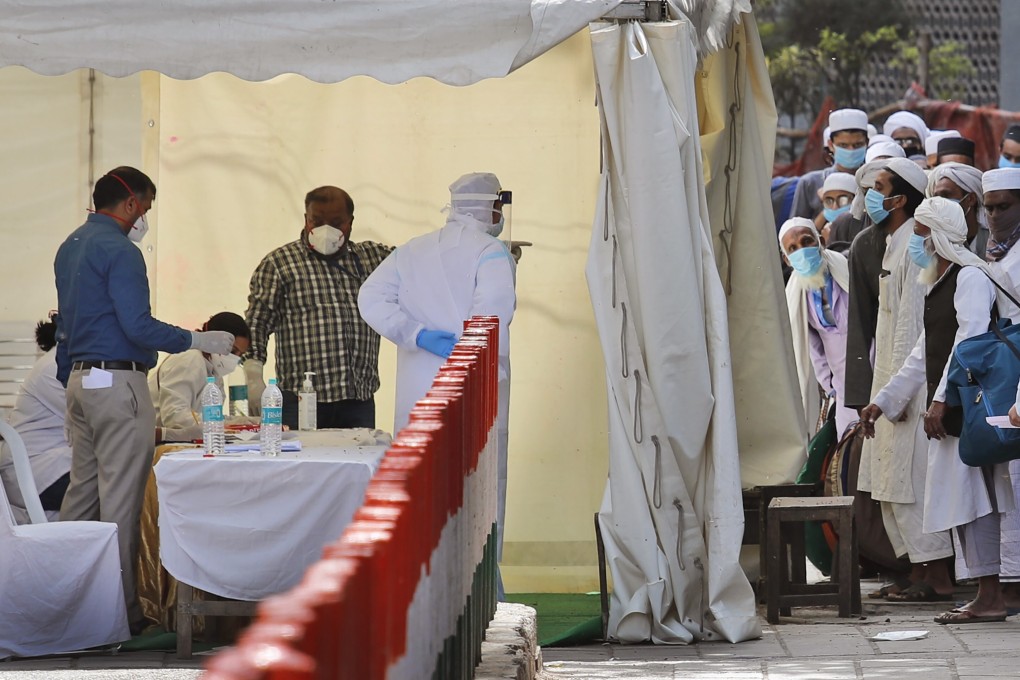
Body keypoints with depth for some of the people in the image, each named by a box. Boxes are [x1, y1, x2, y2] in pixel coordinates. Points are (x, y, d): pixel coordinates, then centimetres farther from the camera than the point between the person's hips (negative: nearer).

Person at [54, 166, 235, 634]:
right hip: (118, 382, -10)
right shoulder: (119, 251, -14)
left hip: (80, 383, 10)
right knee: (120, 499, -7)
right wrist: (199, 341, -12)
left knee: (82, 490, 13)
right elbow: (139, 327, -20)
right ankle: (121, 610, -7)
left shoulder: (70, 248, 16)